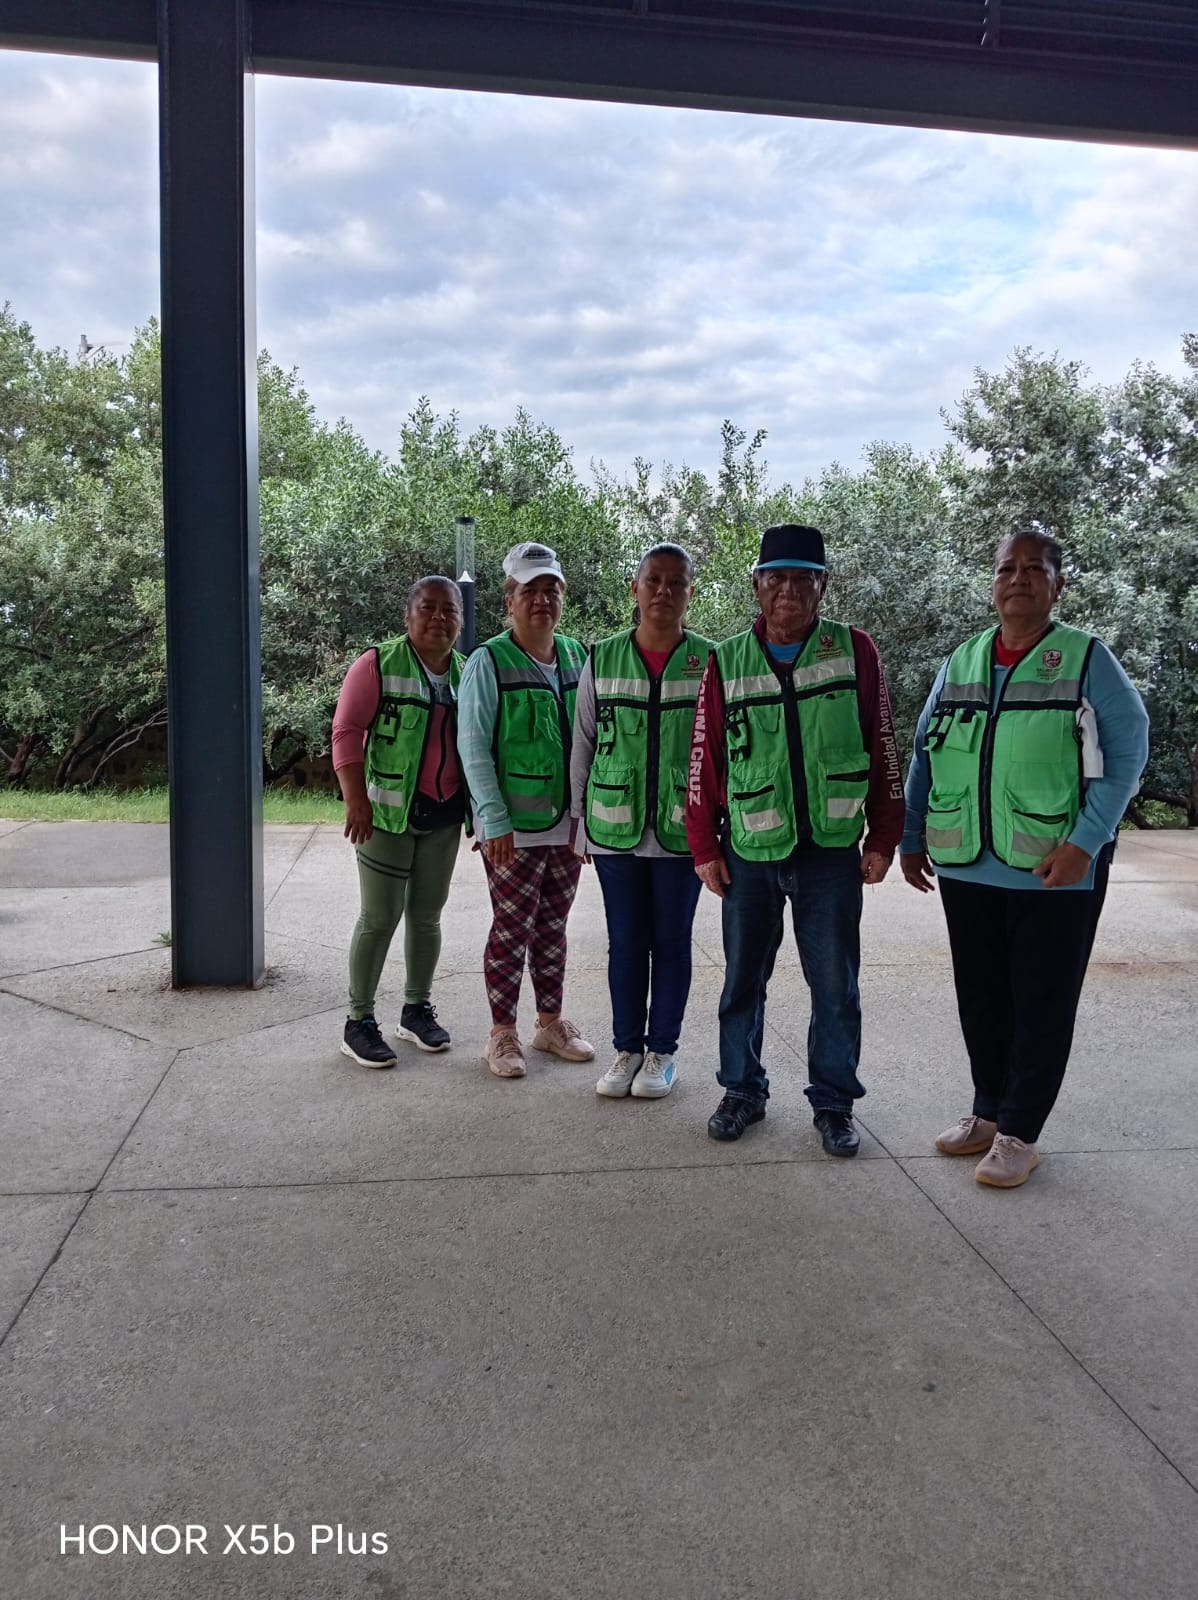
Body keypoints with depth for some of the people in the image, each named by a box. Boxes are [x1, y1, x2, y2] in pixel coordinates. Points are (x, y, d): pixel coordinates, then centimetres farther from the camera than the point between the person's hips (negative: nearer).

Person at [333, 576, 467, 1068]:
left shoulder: (467, 673, 9)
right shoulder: (378, 664, -7)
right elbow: (347, 732, -11)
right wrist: (355, 799, -18)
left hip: (444, 814, 5)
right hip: (388, 812, -5)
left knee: (427, 914, 12)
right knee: (380, 917, -2)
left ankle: (417, 1009, 25)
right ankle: (359, 1021, 8)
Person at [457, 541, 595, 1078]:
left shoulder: (577, 657, 6)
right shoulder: (489, 663, -8)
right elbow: (473, 748, -10)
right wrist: (494, 821, -15)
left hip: (567, 825, 5)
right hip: (513, 828, -5)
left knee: (553, 929, 15)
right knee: (512, 931, 3)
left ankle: (550, 1022, 29)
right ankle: (502, 1034, 17)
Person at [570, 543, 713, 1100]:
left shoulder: (710, 661, -1)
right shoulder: (602, 659, 3)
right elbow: (583, 743, 8)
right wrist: (579, 816, 6)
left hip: (683, 829, -1)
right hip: (615, 828, 1)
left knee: (671, 941, 9)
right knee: (625, 942, 9)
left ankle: (662, 1050, 23)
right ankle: (626, 1047, 24)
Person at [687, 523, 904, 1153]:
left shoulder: (855, 651, 1)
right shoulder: (726, 662, 2)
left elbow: (882, 748, 2)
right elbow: (705, 760, 4)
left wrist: (883, 837, 0)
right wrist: (705, 847, 3)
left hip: (832, 850, -1)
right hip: (750, 852, 1)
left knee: (835, 987, 6)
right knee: (743, 981, 11)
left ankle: (834, 1101, 22)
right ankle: (742, 1090, 28)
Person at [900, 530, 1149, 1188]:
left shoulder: (1087, 659, -4)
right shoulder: (959, 662, 9)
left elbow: (1128, 750, -7)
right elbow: (925, 754, 12)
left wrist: (1085, 842, -16)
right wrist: (912, 839, 8)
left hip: (1055, 873, -4)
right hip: (966, 868, 4)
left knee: (1042, 1006, 5)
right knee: (979, 1000, 14)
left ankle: (1018, 1133, 18)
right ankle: (988, 1111, 31)